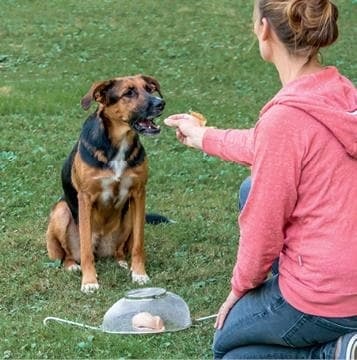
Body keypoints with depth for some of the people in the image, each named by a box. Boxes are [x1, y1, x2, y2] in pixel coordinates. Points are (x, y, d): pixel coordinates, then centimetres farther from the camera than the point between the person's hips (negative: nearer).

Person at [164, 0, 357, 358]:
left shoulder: (285, 117, -25)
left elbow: (263, 226, -15)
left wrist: (241, 287, 3)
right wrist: (204, 137, 33)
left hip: (324, 298, -7)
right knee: (251, 189, 23)